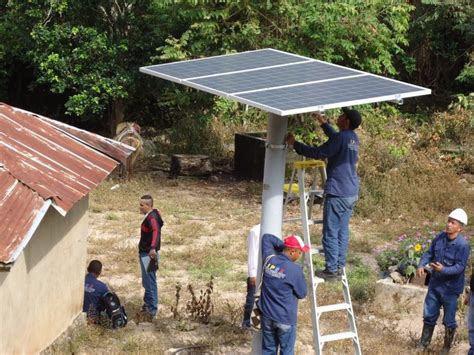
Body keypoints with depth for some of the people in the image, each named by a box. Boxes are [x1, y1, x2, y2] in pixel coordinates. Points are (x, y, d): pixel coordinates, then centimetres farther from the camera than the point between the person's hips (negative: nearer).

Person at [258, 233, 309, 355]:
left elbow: (267, 237, 14)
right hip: (285, 318, -5)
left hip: (267, 316, 5)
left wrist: (282, 246, 9)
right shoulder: (295, 270, -21)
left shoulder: (269, 259, -4)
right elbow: (302, 294, -8)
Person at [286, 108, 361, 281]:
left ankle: (331, 270, 2)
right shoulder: (352, 137, 10)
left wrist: (295, 144, -9)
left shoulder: (341, 138, -18)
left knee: (331, 233, -1)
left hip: (337, 193, -9)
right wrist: (323, 122, 38)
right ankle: (339, 267, 18)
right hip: (351, 193, 9)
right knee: (343, 231, 13)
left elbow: (318, 153, -17)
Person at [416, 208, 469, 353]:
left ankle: (446, 348, 25)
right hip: (435, 284, 5)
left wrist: (443, 270, -38)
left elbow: (460, 267, -24)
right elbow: (429, 253, 7)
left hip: (450, 288, -5)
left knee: (449, 321, 9)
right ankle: (424, 343, 31)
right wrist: (421, 265, -11)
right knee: (429, 315, 16)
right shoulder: (440, 237, -3)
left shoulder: (463, 245, -22)